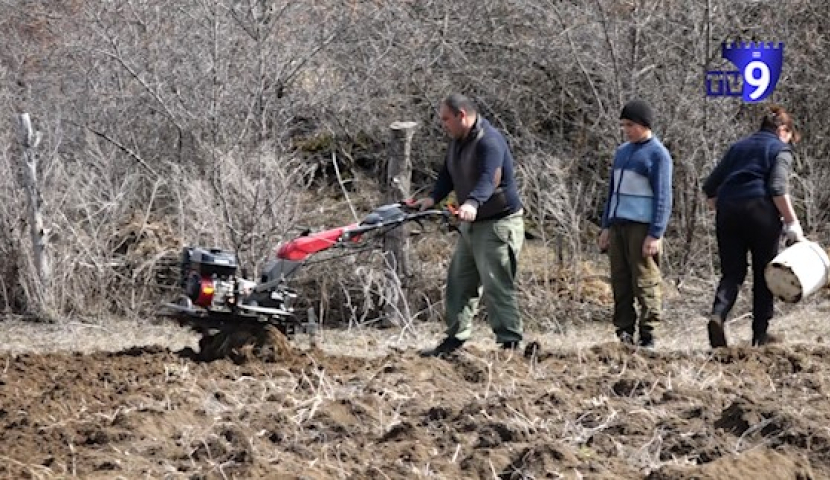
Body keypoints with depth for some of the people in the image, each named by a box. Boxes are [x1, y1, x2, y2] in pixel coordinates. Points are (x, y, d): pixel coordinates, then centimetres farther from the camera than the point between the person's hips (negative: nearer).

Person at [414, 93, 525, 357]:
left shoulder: (489, 141, -22)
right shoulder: (457, 142, 10)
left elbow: (488, 179, -37)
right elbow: (448, 175, 12)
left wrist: (473, 203, -54)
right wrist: (433, 197, -6)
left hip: (498, 224, -10)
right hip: (471, 225, 10)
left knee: (497, 285, -11)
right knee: (459, 281, 12)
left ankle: (509, 343, -8)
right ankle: (455, 338, 20)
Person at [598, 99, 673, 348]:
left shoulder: (658, 154, -4)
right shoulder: (622, 152, 18)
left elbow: (663, 197, -8)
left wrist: (655, 234, -15)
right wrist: (606, 227, 16)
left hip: (642, 228, -7)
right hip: (618, 226, 7)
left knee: (645, 284, -7)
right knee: (620, 284, 5)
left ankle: (647, 336, -6)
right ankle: (624, 335, 8)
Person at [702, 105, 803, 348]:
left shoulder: (738, 147, 22)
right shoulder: (781, 150, 5)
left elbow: (709, 187, 18)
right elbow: (778, 189, -11)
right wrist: (792, 223, -9)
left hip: (727, 212, 4)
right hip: (760, 210, -4)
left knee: (732, 273, 5)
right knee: (764, 273, 8)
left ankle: (718, 314, -22)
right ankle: (760, 334, 10)